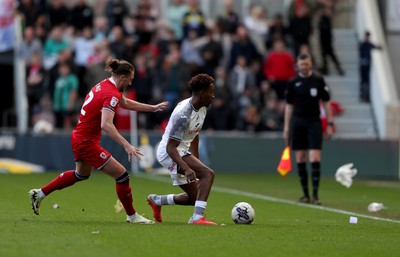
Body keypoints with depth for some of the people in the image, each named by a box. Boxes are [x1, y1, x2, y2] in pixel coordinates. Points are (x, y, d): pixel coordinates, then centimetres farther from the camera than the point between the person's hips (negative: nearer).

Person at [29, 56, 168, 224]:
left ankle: (39, 194, 41)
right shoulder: (112, 94, -23)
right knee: (122, 175, -6)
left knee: (81, 174, 33)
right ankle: (132, 216, 5)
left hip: (79, 138, 10)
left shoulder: (105, 85, 5)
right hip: (86, 142, -10)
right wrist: (127, 146, -40)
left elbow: (126, 103, 22)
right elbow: (106, 125, -35)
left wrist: (153, 108, 23)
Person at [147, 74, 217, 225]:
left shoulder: (203, 108, 2)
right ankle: (197, 217, -32)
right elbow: (171, 147, -29)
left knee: (194, 198, 13)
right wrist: (186, 169, -41)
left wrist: (196, 162, 21)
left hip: (183, 152, 10)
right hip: (168, 153, -10)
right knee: (208, 174, -27)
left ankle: (156, 201, 32)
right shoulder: (183, 114, -27)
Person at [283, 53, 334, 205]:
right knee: (300, 160, 4)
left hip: (314, 122, -2)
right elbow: (289, 106, 9)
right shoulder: (293, 83, 5)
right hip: (297, 122, 2)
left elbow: (326, 103, 5)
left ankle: (315, 195, -11)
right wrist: (286, 127, 6)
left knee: (315, 159, -11)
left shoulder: (318, 81, 2)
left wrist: (330, 124, 0)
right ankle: (305, 194, 13)